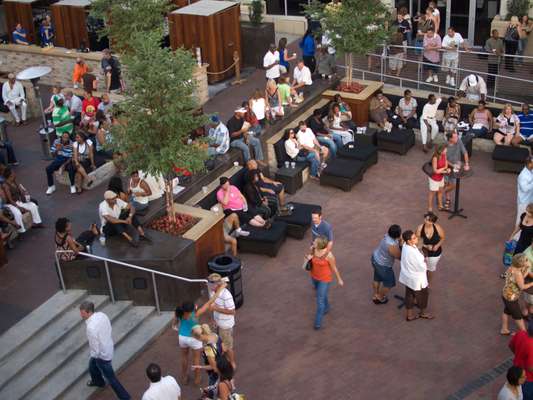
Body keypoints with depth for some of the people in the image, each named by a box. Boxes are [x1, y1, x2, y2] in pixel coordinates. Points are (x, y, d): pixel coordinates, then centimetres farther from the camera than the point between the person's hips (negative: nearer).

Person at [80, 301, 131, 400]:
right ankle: (98, 381, 61)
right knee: (92, 365, 34)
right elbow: (108, 328, 4)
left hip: (102, 355, -9)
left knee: (110, 378, 10)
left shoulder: (91, 327, -36)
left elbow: (95, 349, -27)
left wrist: (93, 354, -6)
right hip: (108, 347, 9)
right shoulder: (101, 314, -13)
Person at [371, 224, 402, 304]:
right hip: (382, 265, -8)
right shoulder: (392, 246, -38)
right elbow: (399, 257, -22)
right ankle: (379, 298, 38)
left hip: (375, 258, 8)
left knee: (377, 278, 30)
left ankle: (375, 295, 51)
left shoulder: (388, 235, -15)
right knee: (389, 283, 18)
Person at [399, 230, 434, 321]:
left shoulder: (405, 245, -12)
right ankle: (423, 313, 46)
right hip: (416, 279, -7)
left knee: (409, 295, 24)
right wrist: (425, 262, -7)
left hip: (408, 276, 7)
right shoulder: (412, 253, -38)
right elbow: (422, 267, -28)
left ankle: (409, 315, 42)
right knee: (423, 294, 21)